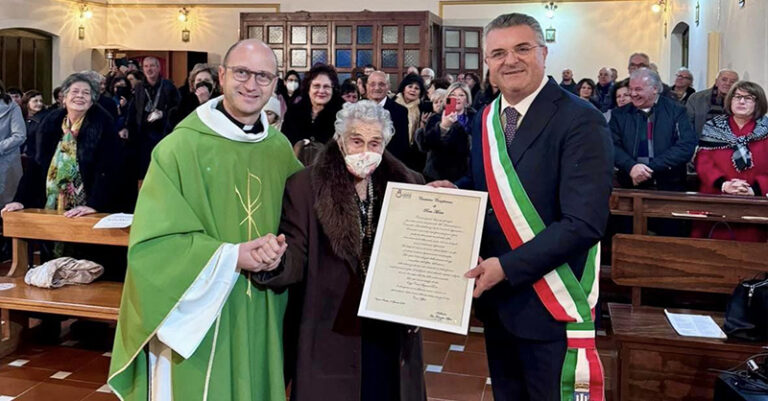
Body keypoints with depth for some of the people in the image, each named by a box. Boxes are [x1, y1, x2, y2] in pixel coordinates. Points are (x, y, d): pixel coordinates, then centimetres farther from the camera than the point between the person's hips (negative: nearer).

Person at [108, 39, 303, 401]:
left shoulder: (281, 149, 4)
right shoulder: (180, 146, -11)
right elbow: (151, 241, -13)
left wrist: (278, 249, -10)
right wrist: (231, 256, -20)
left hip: (260, 315, 4)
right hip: (196, 314, -4)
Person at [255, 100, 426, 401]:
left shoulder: (408, 184, 1)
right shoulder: (304, 187, -8)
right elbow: (295, 258, -11)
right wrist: (276, 259, -33)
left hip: (392, 331, 3)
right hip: (331, 332, -3)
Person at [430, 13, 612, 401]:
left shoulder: (580, 121, -17)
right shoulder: (486, 120, 7)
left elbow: (584, 222, -24)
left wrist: (508, 267, -25)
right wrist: (452, 192, -4)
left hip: (549, 308, -6)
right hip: (495, 298, 7)